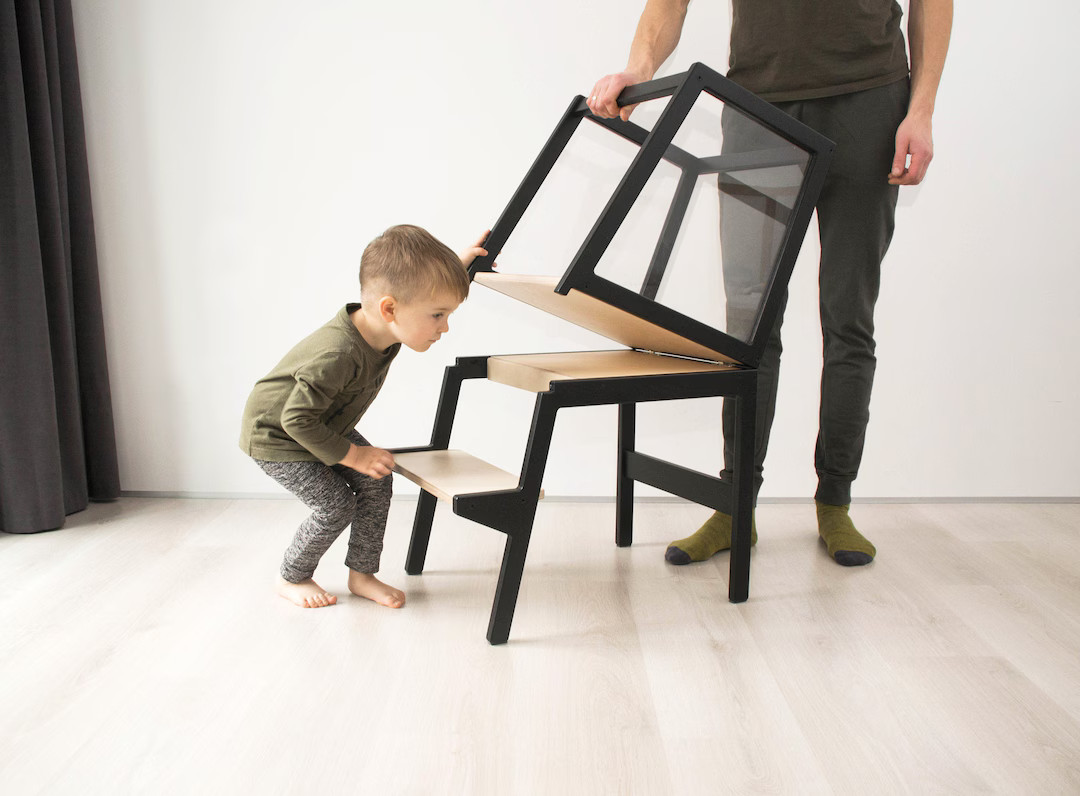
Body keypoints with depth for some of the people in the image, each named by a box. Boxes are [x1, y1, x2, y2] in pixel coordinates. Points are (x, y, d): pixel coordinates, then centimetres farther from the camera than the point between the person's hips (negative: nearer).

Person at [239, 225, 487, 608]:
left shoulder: (384, 325, -16)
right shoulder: (337, 356, -43)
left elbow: (419, 284, 9)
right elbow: (298, 420, -34)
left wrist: (457, 264, -1)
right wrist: (351, 455, -26)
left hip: (323, 427, 8)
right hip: (276, 435, -8)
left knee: (376, 483, -1)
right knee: (335, 505, -10)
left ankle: (362, 574, 14)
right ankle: (291, 578, 15)